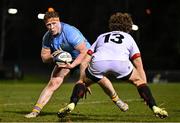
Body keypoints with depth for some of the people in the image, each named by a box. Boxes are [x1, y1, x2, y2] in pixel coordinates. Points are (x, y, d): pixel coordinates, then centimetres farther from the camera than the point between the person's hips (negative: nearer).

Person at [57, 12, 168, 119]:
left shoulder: (102, 37, 39)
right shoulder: (129, 38, 35)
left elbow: (84, 62, 35)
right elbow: (140, 68, 31)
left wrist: (84, 84, 42)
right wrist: (145, 86, 38)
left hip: (98, 62, 1)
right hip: (121, 62, -1)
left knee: (83, 81, 28)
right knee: (139, 80, 25)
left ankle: (71, 105, 6)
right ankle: (155, 108, 11)